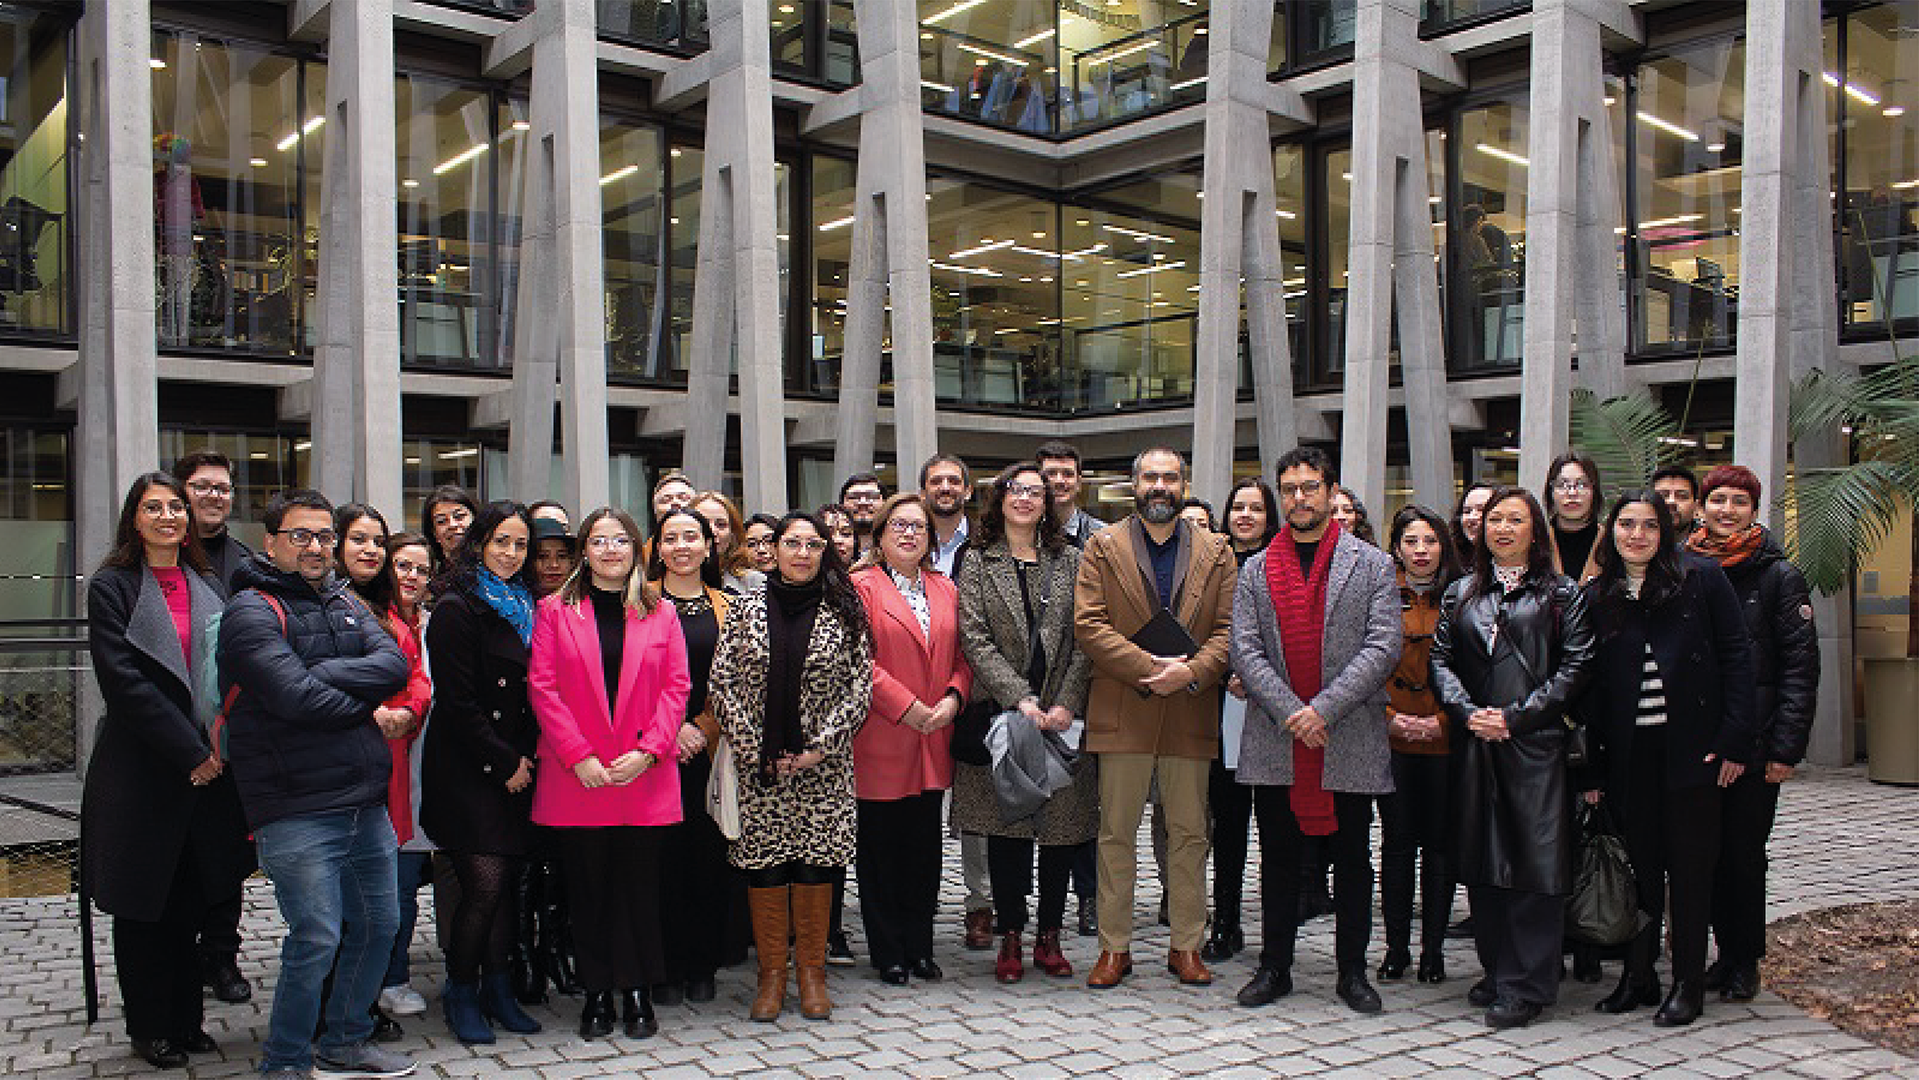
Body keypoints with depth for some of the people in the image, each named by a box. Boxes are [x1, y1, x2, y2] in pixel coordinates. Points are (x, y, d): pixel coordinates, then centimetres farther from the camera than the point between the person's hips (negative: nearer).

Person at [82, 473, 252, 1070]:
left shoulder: (208, 587, 12)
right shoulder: (112, 587, -3)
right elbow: (124, 681, -13)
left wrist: (222, 746, -2)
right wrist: (190, 751, -16)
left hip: (208, 768, 4)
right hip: (141, 770, -4)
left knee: (190, 901, 10)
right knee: (143, 904, 5)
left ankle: (186, 1021, 22)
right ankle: (149, 1028, 18)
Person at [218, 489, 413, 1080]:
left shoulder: (346, 603, 15)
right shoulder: (252, 610, -6)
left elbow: (394, 665, -2)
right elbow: (293, 697, -20)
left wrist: (321, 673, -14)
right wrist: (367, 709, -5)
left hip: (366, 802, 7)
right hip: (296, 807, -7)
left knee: (379, 924, 14)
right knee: (317, 938, -8)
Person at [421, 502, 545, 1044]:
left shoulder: (521, 605, 14)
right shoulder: (456, 608, -8)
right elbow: (457, 701, -11)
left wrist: (524, 756, 8)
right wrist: (504, 762, -9)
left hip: (512, 769, 6)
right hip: (465, 769, -6)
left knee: (504, 879, 6)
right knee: (485, 882, -9)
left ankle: (496, 989, 16)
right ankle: (460, 992, 8)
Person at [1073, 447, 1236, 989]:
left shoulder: (1215, 552, 11)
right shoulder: (1103, 547, 6)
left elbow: (1229, 628, 4)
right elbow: (1089, 623, -4)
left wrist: (1192, 671, -14)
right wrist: (1150, 667, -14)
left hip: (1191, 715, 1)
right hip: (1122, 714, -1)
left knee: (1189, 833, 8)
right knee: (1116, 833, 4)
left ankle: (1187, 946, 19)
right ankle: (1115, 947, 13)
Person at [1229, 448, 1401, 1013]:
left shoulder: (1372, 564, 4)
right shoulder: (1257, 569, 9)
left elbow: (1383, 646, -6)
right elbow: (1245, 649, 1)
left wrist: (1322, 709, -15)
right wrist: (1290, 713, -13)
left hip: (1350, 739, -1)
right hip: (1275, 740, 2)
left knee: (1352, 859, 7)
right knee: (1278, 860, 9)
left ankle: (1352, 971, 20)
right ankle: (1275, 967, 20)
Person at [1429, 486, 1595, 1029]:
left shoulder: (1562, 593, 5)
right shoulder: (1460, 593, 15)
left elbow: (1575, 666, -2)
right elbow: (1441, 659, 9)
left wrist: (1515, 716, -11)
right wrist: (1467, 712, -8)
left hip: (1535, 744, -3)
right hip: (1474, 743, 4)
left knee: (1532, 860, -4)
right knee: (1481, 861, 8)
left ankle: (1525, 986, 3)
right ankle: (1496, 970, 20)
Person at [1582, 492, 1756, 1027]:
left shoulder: (1702, 578, -1)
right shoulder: (1597, 596, 7)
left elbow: (1736, 657, -2)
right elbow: (1589, 683, 7)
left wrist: (1733, 740, -9)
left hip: (1692, 749, -2)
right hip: (1628, 755, 2)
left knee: (1690, 866, 5)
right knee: (1638, 864, 9)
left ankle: (1689, 984, 15)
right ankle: (1637, 976, 20)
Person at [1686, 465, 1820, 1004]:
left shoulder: (1779, 575, -2)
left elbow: (1800, 666, -5)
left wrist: (1786, 747, -11)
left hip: (1752, 745, -3)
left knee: (1744, 852, 2)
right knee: (1709, 852, 8)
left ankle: (1746, 960, 16)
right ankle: (1728, 952, 21)